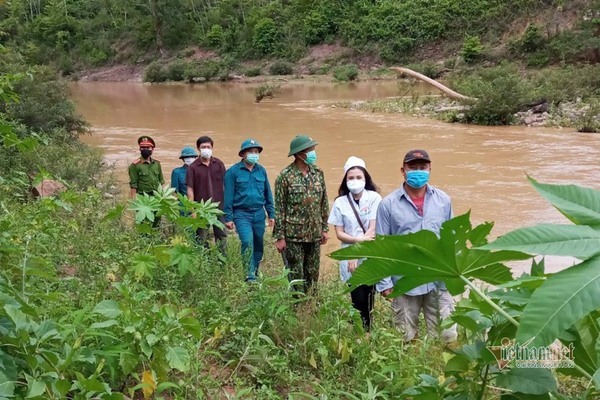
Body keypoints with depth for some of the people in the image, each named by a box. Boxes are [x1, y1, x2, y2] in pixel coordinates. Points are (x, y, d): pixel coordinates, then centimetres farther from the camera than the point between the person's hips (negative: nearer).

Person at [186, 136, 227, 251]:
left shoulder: (219, 164, 3)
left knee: (222, 236, 8)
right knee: (202, 239, 8)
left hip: (219, 206, 2)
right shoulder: (193, 167, -3)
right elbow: (190, 189, -3)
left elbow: (225, 184, 7)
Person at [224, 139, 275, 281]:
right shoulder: (233, 171, -4)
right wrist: (228, 218, -5)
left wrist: (271, 214, 11)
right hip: (241, 213, -4)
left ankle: (255, 273, 26)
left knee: (258, 245, 10)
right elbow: (228, 196, -3)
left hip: (259, 213, 4)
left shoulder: (261, 170, 7)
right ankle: (250, 276, -11)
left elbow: (268, 194, 13)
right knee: (247, 242, -18)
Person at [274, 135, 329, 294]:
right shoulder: (285, 176, -10)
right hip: (293, 235, -5)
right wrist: (279, 236, -11)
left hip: (314, 234, 5)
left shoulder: (318, 173, 5)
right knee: (296, 276, 4)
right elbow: (279, 208, -9)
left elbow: (324, 203, 11)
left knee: (313, 275, 13)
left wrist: (325, 228, 10)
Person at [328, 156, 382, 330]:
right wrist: (359, 239, -17)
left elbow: (373, 229, -10)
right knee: (359, 300, -1)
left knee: (368, 299, 5)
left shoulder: (374, 198, -5)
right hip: (350, 258, 1)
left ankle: (367, 333, 24)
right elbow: (339, 233, 0)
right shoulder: (340, 202, 1)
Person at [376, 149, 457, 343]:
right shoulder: (388, 204, -5)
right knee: (406, 339, 12)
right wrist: (384, 282, -6)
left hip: (439, 281, 2)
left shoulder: (443, 200, 3)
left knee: (447, 337, 9)